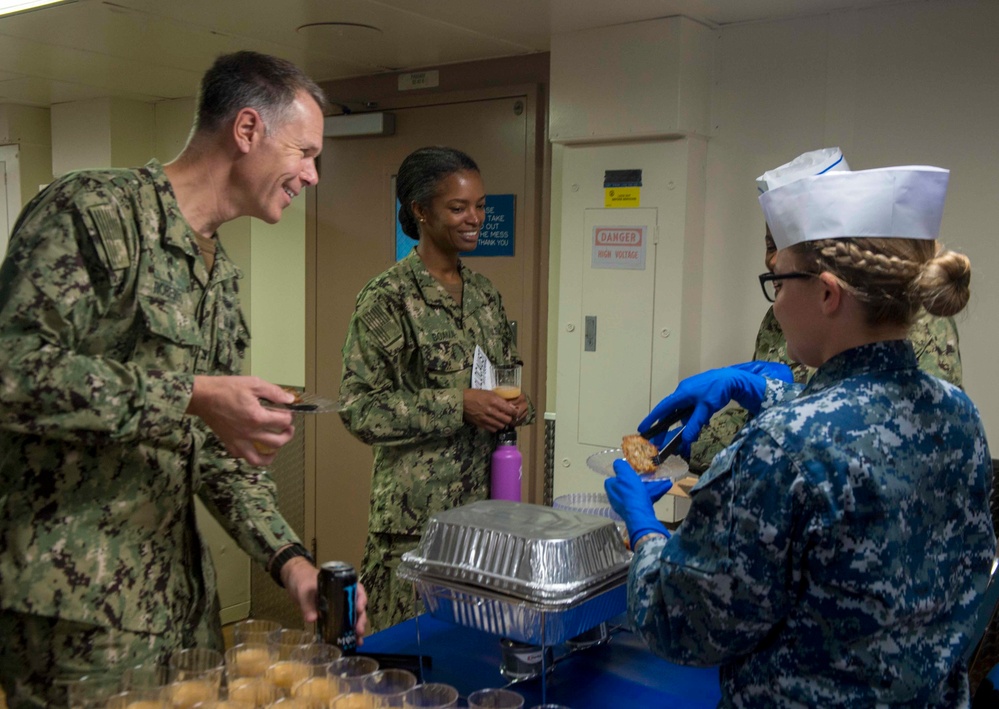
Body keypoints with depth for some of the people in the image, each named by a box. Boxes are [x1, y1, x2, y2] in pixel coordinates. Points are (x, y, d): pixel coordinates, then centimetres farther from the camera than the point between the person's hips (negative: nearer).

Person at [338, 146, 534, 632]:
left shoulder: (485, 294, 11)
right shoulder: (386, 299, -9)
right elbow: (359, 409, -13)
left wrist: (519, 405, 0)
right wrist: (457, 405, -20)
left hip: (485, 501, 6)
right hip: (416, 513, -6)